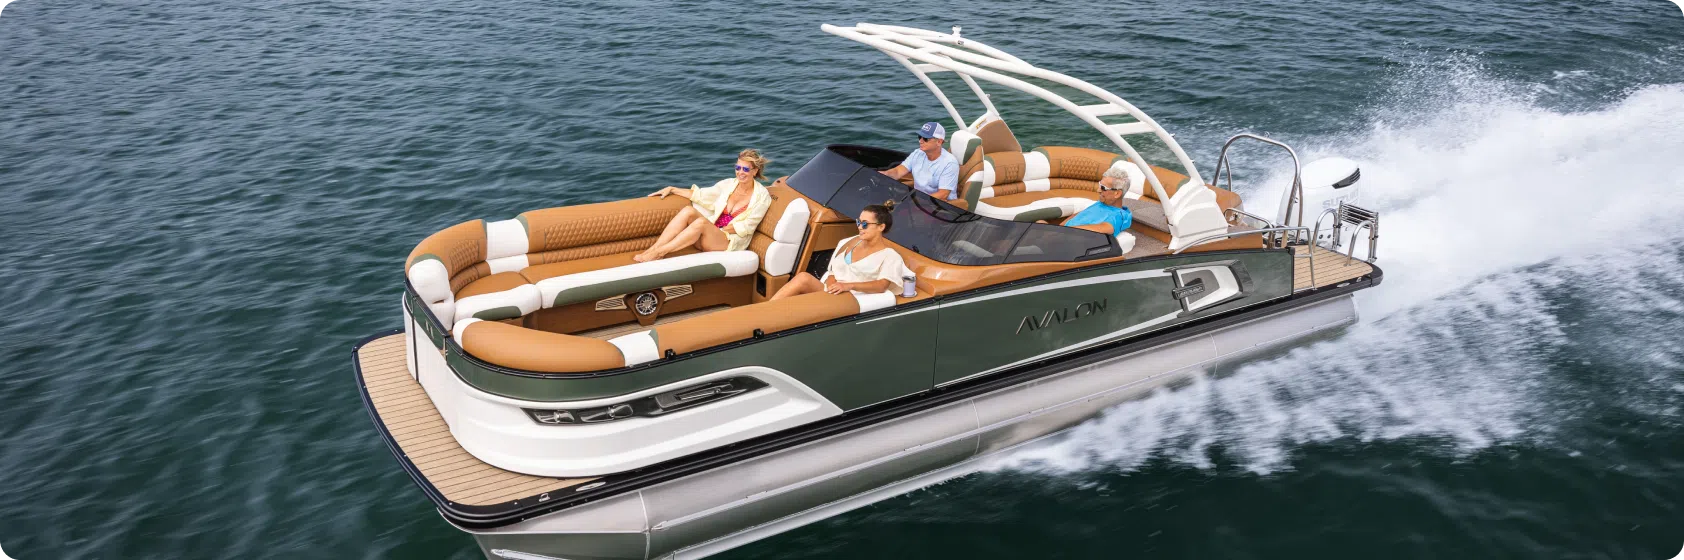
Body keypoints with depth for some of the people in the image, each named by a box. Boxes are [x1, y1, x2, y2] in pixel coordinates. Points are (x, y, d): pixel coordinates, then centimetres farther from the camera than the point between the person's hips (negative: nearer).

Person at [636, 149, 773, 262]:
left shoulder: (762, 196, -3)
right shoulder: (729, 184, 10)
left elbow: (746, 227, -7)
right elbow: (701, 195, 14)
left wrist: (721, 230, -11)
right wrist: (672, 189, 9)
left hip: (731, 242, -5)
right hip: (710, 234, 5)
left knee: (701, 222, -34)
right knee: (688, 210, -25)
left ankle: (659, 253, -34)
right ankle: (652, 249, -33)